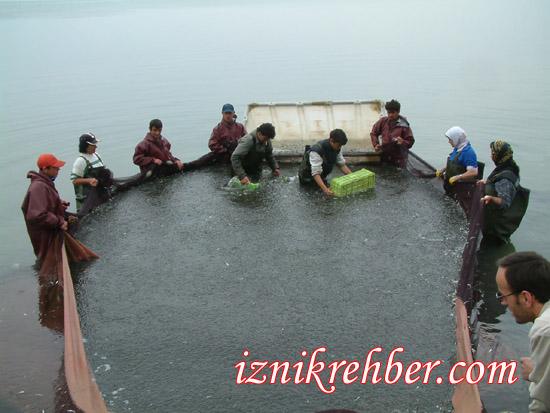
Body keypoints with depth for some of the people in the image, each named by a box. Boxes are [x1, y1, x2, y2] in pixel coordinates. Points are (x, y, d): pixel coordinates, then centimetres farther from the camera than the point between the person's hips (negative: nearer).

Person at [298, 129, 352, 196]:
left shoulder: (337, 148, -16)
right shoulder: (317, 151, -39)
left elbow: (342, 164, -3)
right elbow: (316, 173, -43)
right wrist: (325, 189, -55)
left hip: (323, 176, 6)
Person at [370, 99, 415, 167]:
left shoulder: (404, 125, -8)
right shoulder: (383, 121, 1)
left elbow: (410, 142, -8)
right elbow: (373, 133, 13)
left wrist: (403, 142, -28)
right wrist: (375, 144, -1)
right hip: (384, 156, 3)